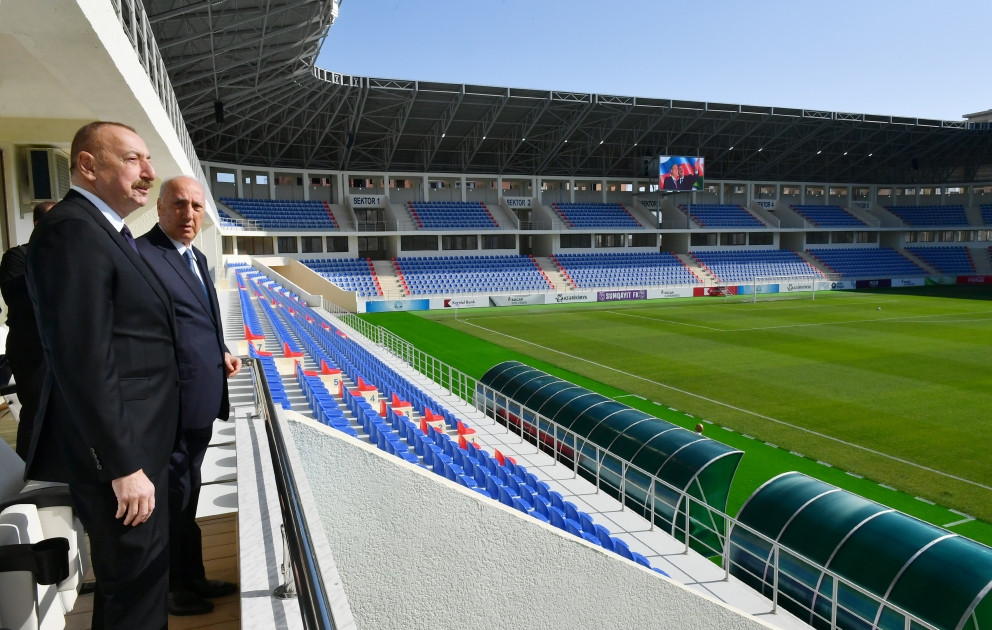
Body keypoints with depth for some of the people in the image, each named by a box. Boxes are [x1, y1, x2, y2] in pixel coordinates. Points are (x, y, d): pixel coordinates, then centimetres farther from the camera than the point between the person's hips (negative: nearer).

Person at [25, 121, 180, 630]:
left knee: (142, 572, 23)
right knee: (136, 580, 5)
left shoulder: (107, 231, 12)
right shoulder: (72, 229, -19)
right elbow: (84, 362, -24)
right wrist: (124, 467, -22)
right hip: (118, 450, -10)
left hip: (139, 443, 10)